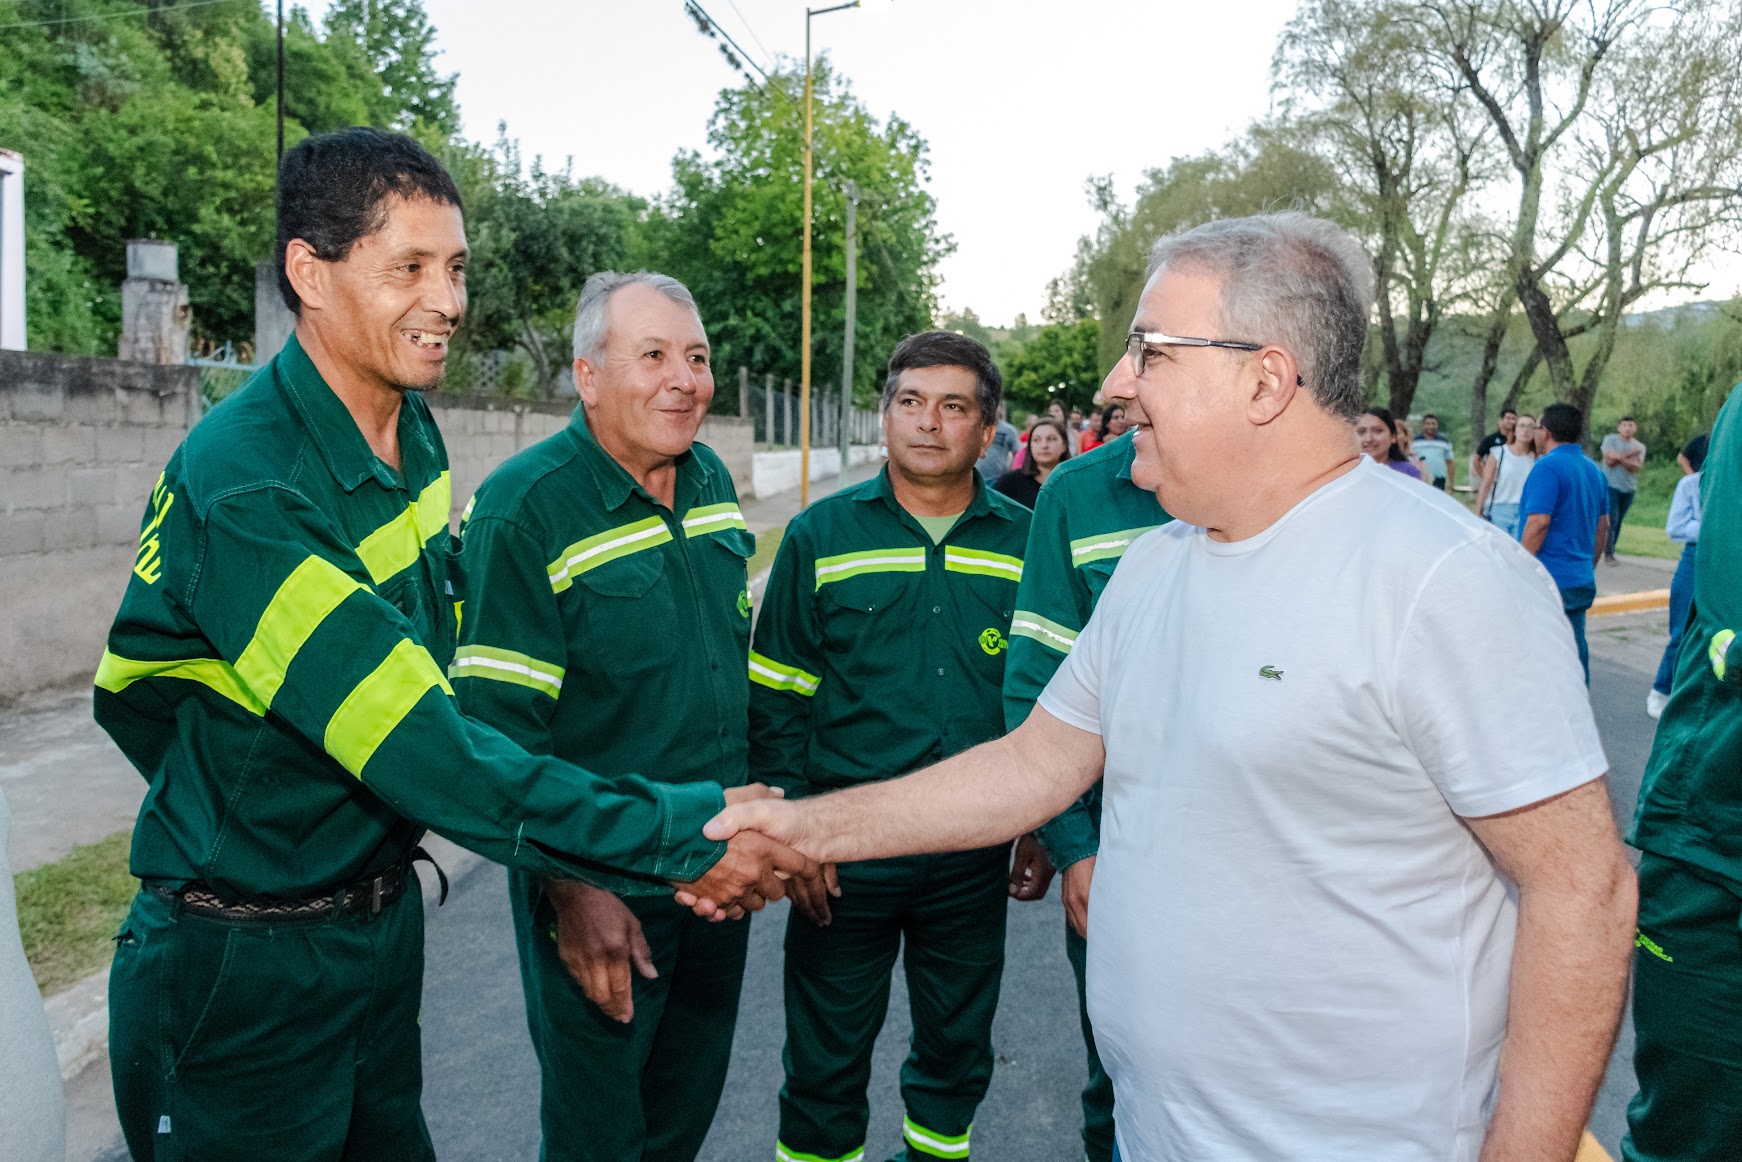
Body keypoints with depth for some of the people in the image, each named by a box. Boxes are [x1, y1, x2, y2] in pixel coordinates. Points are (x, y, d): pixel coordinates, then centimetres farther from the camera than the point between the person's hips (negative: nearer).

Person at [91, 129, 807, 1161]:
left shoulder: (415, 435, 0)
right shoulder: (242, 489, -27)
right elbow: (425, 748, -31)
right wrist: (680, 836, -30)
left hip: (385, 913, 7)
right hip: (248, 959, -7)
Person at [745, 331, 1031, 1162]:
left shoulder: (1023, 542, 1)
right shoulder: (820, 535, -3)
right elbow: (776, 701, 0)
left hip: (976, 854, 2)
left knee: (957, 1047, 20)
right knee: (827, 1060, 13)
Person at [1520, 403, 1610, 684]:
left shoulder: (1547, 467, -13)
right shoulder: (1592, 469, 14)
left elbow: (1538, 524, -20)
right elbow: (1603, 526, 19)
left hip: (1548, 581, -8)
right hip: (1582, 582, 8)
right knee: (1575, 652, 12)